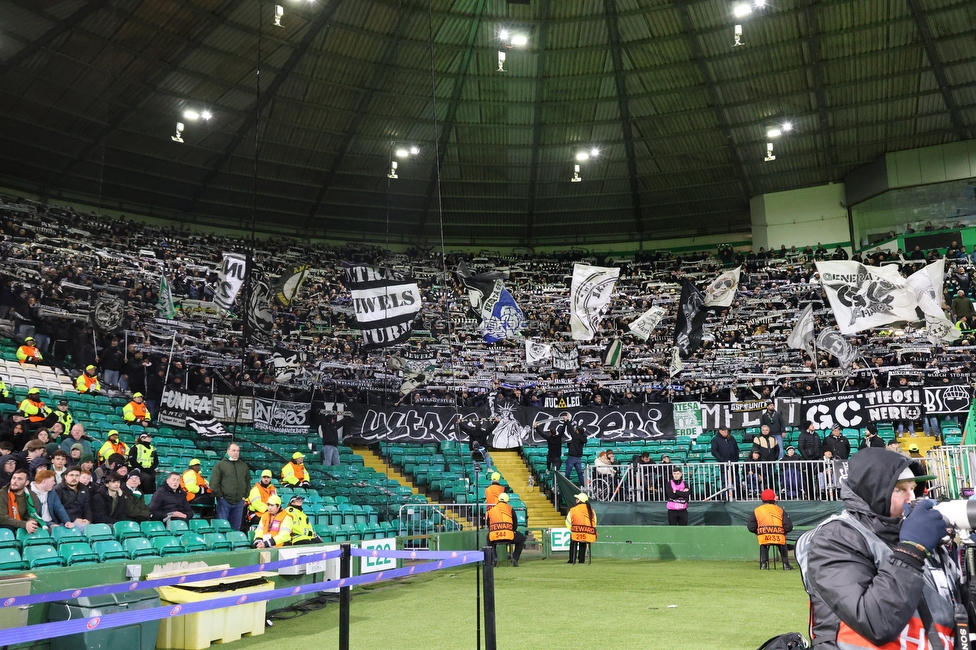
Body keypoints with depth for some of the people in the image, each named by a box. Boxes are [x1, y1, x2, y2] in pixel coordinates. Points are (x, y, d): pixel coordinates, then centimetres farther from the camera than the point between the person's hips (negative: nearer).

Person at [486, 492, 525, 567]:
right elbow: (515, 524, 12)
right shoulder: (510, 509, 9)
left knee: (489, 538, 38)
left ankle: (493, 558, 19)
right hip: (509, 537, -2)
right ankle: (515, 558, 13)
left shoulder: (491, 511, 15)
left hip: (494, 537, 2)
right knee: (521, 538, 26)